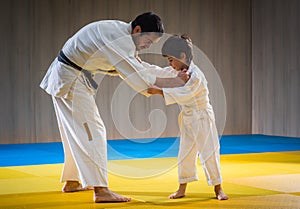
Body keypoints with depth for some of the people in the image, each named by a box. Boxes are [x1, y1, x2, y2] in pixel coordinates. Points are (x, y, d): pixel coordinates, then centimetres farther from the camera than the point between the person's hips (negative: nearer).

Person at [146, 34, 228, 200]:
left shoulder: (196, 75, -25)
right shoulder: (178, 71, 3)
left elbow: (183, 94, -33)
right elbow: (159, 72, 11)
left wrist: (160, 91, -35)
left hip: (202, 118, -8)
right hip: (187, 119, 8)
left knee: (209, 153, -4)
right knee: (185, 154, 11)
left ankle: (218, 188, 7)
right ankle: (182, 188, 20)